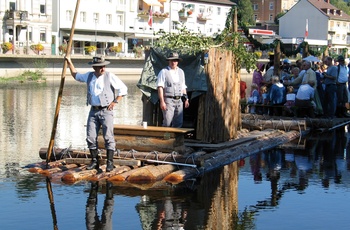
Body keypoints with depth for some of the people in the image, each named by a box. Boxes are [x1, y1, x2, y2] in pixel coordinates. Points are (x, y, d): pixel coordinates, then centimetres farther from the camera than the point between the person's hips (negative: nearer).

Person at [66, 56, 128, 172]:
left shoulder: (110, 76, -4)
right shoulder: (89, 76, 9)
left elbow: (123, 89, 0)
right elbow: (76, 75, 28)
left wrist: (115, 101, -6)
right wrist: (69, 63, 26)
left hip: (106, 111, -4)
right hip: (93, 111, 5)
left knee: (108, 137, -8)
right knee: (91, 137, 3)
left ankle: (110, 162, -5)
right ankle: (94, 161, 13)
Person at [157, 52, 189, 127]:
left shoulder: (181, 72, 17)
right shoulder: (164, 72, 0)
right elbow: (160, 87, -6)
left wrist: (186, 99, 15)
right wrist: (162, 101, -14)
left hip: (179, 101, 6)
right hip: (168, 100, -5)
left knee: (179, 123, 5)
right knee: (167, 123, -11)